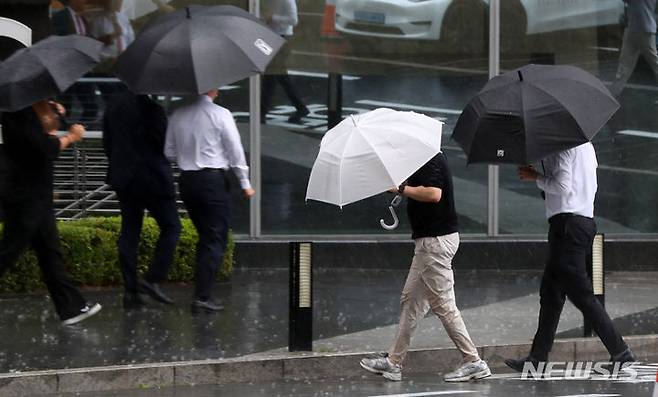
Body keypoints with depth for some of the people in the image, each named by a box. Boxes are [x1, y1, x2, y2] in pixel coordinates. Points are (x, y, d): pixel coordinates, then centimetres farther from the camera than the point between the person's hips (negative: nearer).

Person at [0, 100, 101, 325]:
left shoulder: (29, 113, 12)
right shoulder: (19, 114, -18)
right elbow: (47, 148, -23)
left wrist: (52, 120, 9)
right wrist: (72, 137, -7)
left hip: (37, 199, 10)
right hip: (25, 201, -10)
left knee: (51, 254, 9)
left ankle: (72, 308, 11)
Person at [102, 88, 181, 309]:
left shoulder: (114, 106, 6)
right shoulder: (149, 106, -16)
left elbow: (107, 143, 12)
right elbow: (164, 142, -15)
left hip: (122, 177, 7)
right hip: (152, 178, -7)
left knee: (129, 232, 9)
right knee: (171, 227, 6)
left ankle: (130, 291, 7)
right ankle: (153, 279, -4)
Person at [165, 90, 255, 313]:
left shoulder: (178, 115, 5)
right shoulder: (220, 115, -9)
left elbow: (169, 152, 10)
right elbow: (235, 151, -7)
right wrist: (245, 183, 1)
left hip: (186, 179, 6)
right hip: (213, 179, -6)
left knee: (205, 238, 17)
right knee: (215, 240, -2)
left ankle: (202, 292, 16)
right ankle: (202, 297, -10)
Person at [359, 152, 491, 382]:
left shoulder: (430, 161, -16)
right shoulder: (431, 158, 15)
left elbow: (433, 193, -30)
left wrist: (402, 189, -21)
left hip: (436, 240, -11)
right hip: (430, 240, 11)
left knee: (443, 304, -6)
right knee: (411, 300, 13)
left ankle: (474, 362, -2)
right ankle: (394, 362, 18)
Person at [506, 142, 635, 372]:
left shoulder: (563, 147, -12)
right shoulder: (585, 145, 18)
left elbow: (562, 186, -21)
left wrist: (535, 177, -5)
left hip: (567, 222, -10)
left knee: (581, 294, -8)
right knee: (550, 292, 13)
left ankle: (620, 353, -8)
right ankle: (537, 358, 16)